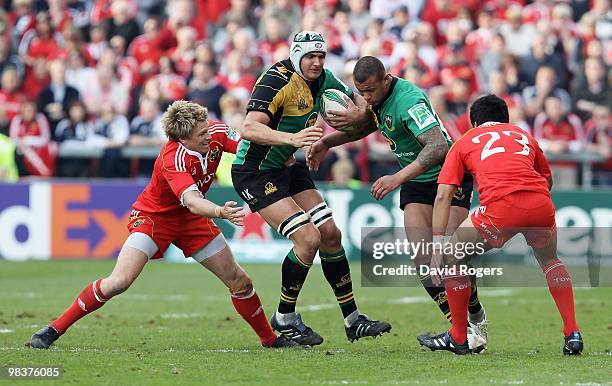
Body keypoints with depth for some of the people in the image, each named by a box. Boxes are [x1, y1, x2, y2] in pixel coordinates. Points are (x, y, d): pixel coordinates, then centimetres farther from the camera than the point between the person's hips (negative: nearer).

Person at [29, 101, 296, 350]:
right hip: (153, 215, -6)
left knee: (238, 280, 5)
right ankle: (54, 329, -12)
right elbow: (192, 201, -47)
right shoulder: (172, 159, -35)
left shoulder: (216, 132, -17)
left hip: (190, 219, 6)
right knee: (119, 281, -22)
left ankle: (269, 339, 25)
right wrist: (220, 212, -66)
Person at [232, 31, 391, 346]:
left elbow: (358, 99, 15)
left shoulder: (324, 79, -1)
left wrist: (359, 113, -10)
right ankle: (284, 318, 0)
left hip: (288, 167, 8)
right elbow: (249, 128, -36)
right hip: (255, 174, -8)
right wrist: (292, 138, -50)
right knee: (308, 238, -17)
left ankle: (352, 320, 15)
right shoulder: (277, 80, -25)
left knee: (331, 235, 5)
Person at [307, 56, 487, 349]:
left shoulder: (409, 100, -29)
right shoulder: (379, 97, -2)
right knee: (423, 258, -11)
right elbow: (369, 125, 23)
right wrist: (327, 142, 15)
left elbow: (438, 146, -41)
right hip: (416, 183, 7)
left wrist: (398, 178, -46)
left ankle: (476, 318, 7)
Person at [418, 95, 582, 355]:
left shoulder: (465, 142, 24)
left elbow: (443, 196, 13)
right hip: (541, 205, 4)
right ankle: (572, 334, 23)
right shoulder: (523, 136, 33)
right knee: (549, 260, 33)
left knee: (452, 258, 19)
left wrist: (438, 247, 10)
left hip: (501, 206, -4)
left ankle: (458, 338, 23)